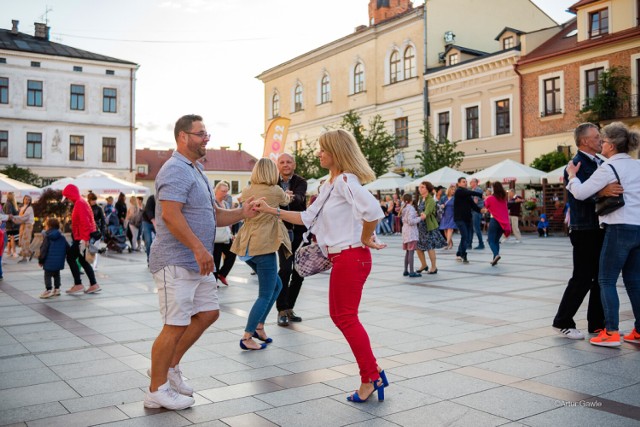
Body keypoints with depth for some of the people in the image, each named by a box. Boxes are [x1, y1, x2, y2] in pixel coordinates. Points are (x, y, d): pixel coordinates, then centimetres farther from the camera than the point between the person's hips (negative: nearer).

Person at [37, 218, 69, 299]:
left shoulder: (47, 238, -10)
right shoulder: (62, 237, 6)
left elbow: (43, 250, -12)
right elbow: (67, 248, 10)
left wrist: (40, 260, -4)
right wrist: (66, 256, 24)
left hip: (49, 262, -6)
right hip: (59, 261, 6)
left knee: (47, 275, 2)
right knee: (56, 274, 20)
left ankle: (48, 290, -5)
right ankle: (56, 289, 24)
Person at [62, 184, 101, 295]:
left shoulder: (80, 203, -14)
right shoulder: (80, 202, 16)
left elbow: (84, 222, -22)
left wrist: (85, 238, -24)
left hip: (82, 237, -10)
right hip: (83, 237, 10)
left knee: (70, 257, -4)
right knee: (83, 260, 13)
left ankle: (78, 285, -4)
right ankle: (94, 285, 13)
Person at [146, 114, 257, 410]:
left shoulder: (196, 171, 19)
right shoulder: (175, 170, -14)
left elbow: (212, 216, 19)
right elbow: (171, 215, -25)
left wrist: (242, 214, 4)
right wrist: (198, 248, -28)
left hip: (197, 263, 10)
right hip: (177, 262, -10)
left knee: (208, 313, 15)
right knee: (175, 325, -4)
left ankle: (170, 366, 27)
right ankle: (157, 390, 10)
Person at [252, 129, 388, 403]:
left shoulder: (345, 181, -17)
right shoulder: (329, 185, 15)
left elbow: (372, 211, -33)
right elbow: (307, 218, 17)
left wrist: (366, 239, -18)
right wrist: (271, 211, 12)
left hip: (351, 257, -10)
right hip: (341, 257, 10)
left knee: (346, 317, -2)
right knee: (340, 315, 15)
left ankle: (371, 378, 10)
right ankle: (373, 373, 21)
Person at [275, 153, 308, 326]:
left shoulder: (301, 182, -4)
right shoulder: (274, 183, 0)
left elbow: (299, 197, -26)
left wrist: (291, 198, -49)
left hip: (299, 231, 1)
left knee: (299, 271, 5)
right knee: (285, 269, -15)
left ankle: (289, 308, 21)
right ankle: (282, 310, -5)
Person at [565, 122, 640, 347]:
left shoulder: (608, 168, -11)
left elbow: (580, 193, -12)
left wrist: (572, 175, 6)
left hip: (620, 228, -7)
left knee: (607, 281, -1)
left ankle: (611, 333, -4)